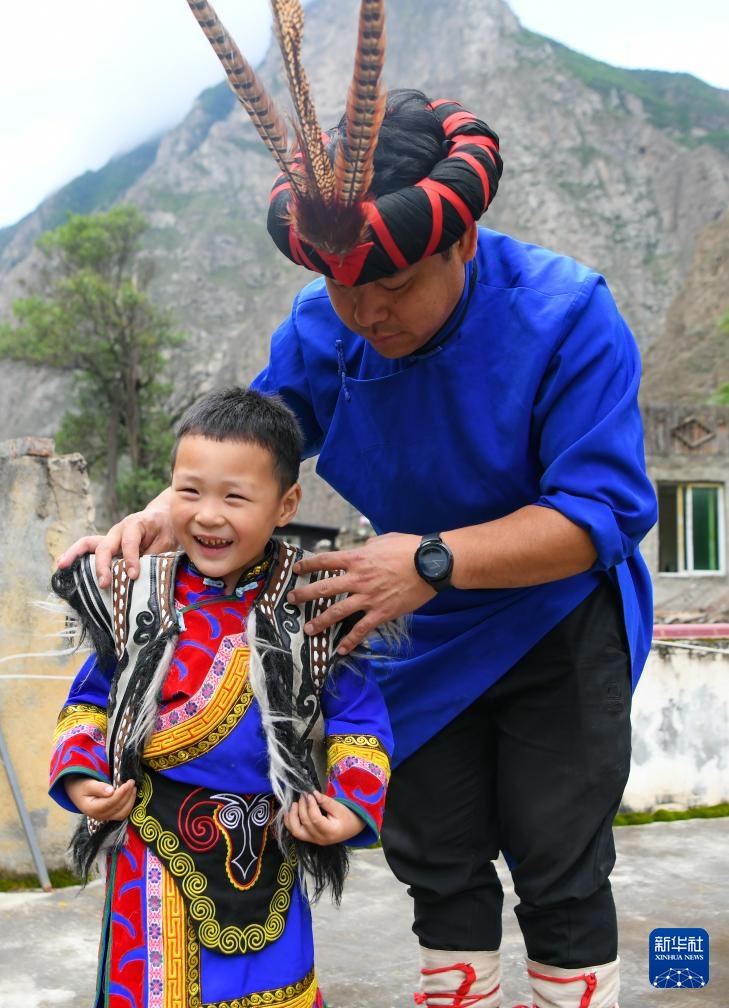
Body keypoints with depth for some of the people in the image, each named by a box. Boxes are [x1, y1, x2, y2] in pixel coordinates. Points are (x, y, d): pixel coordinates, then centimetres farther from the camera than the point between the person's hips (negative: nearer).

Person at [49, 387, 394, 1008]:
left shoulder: (316, 607, -10)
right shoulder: (137, 598, -5)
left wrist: (356, 805, -17)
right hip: (155, 850, 0)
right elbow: (94, 699, 7)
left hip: (269, 858, 0)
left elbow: (357, 716, -3)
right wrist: (79, 773, -8)